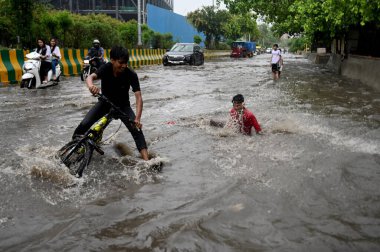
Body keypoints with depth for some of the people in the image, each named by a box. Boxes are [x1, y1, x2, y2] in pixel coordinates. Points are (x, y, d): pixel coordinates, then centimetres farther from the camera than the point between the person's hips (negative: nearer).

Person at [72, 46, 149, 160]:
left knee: (136, 128, -21)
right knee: (84, 124, -15)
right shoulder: (106, 68, -24)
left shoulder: (131, 74, -27)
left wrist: (137, 118, -45)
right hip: (105, 102, 1)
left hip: (122, 105, -1)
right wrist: (91, 86, -66)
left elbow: (138, 97, -31)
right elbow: (90, 77, -40)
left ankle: (146, 160, -21)